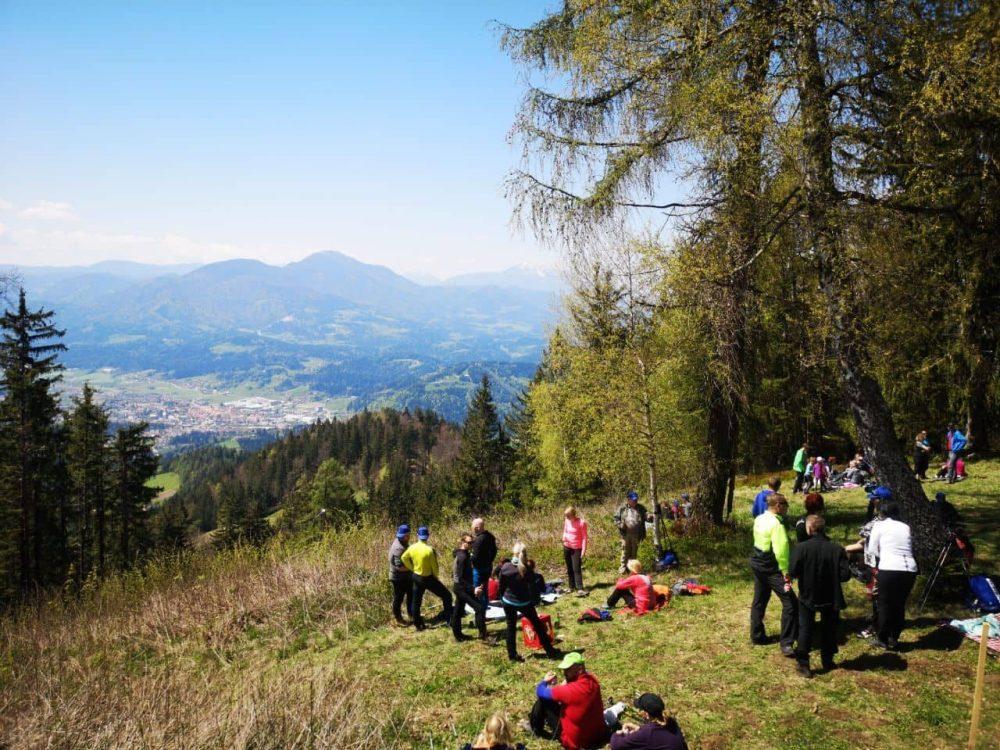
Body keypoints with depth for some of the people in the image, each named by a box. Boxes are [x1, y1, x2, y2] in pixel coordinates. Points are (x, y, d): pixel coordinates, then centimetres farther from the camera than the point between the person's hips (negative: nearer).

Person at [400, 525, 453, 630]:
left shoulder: (412, 547, -6)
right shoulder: (429, 549, -23)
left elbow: (403, 558, 9)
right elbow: (435, 567, -16)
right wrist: (436, 577, 3)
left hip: (416, 577, 6)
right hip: (428, 578, -6)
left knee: (416, 601, 18)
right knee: (446, 596, 8)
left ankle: (417, 624, 25)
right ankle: (449, 619, 8)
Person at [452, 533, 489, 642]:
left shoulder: (459, 554, 8)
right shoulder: (463, 556, -22)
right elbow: (461, 578, -25)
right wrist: (473, 589, -28)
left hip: (458, 587, 10)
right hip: (463, 588, -10)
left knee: (458, 611, 16)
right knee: (480, 608, -11)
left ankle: (457, 635, 26)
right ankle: (483, 635, -10)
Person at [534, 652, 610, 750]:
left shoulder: (572, 690, -32)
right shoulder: (592, 680, -9)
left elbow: (540, 691, -22)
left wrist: (545, 681, -2)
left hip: (575, 741, -7)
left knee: (543, 699, -1)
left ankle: (535, 729, 22)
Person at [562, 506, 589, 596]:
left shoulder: (581, 522, -16)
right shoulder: (567, 521, -1)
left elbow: (584, 537, -12)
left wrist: (584, 550, -16)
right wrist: (564, 537, -8)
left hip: (577, 548, -5)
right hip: (567, 547, 5)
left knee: (576, 569, -12)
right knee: (569, 568, 12)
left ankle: (579, 589, -13)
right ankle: (571, 587, 22)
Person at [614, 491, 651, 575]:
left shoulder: (641, 508, 5)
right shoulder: (622, 508, 1)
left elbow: (646, 514, -2)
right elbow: (616, 518, 5)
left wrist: (649, 517, -26)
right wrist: (620, 524, -12)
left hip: (636, 535, 2)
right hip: (626, 534, -2)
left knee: (634, 551, 11)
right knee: (625, 551, 2)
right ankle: (623, 566, 13)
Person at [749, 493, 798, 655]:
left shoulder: (759, 519, 6)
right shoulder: (776, 523, -21)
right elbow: (781, 551, -24)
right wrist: (786, 572, -19)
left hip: (757, 564, 9)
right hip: (771, 569, -9)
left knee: (759, 601, 20)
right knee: (790, 603, -6)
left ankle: (756, 636, 31)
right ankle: (786, 644, -6)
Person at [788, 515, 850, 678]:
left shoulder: (801, 548, -18)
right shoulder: (837, 549, -12)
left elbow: (793, 572, -18)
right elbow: (845, 575, -13)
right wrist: (832, 574, 7)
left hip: (807, 596, -2)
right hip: (830, 597, 2)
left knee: (805, 629, 9)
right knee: (828, 629, 20)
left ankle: (803, 664, 5)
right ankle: (827, 661, 31)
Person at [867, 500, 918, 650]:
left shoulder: (879, 526, 7)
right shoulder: (906, 527, 18)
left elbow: (873, 550, 7)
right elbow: (910, 548, 15)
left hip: (889, 570, -4)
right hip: (910, 570, 4)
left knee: (885, 605, 12)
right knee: (900, 605, 19)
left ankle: (882, 639, 21)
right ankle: (894, 639, 27)